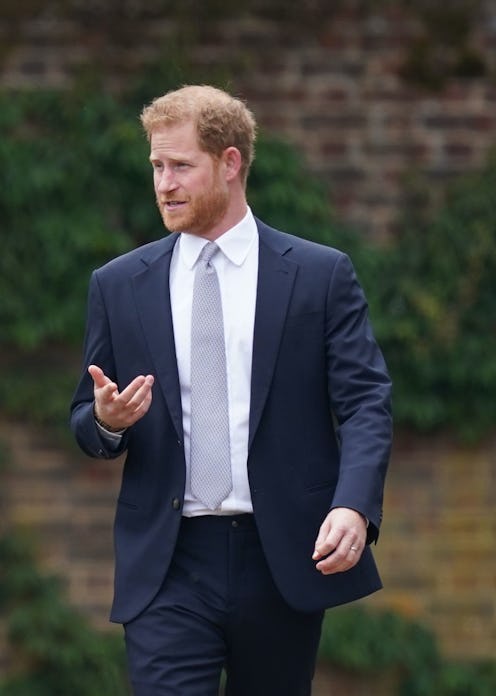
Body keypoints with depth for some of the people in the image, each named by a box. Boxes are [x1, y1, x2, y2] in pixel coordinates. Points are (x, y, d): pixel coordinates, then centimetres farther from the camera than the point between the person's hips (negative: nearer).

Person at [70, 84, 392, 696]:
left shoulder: (320, 275, 3)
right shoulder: (119, 285, 9)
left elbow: (365, 402, -2)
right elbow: (85, 423, 15)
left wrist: (354, 507, -20)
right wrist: (107, 420, -11)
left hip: (285, 557, 0)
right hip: (166, 564, 1)